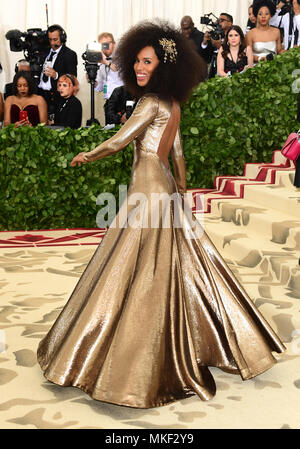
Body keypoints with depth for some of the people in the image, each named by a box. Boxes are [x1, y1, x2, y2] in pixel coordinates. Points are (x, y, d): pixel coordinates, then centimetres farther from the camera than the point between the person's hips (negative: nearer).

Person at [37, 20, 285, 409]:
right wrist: (181, 193, 24)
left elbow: (116, 143, -13)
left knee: (138, 275, -3)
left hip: (148, 191, -9)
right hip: (164, 188, 9)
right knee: (175, 269, 16)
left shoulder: (151, 102, -13)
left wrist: (86, 157, 4)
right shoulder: (172, 104, 13)